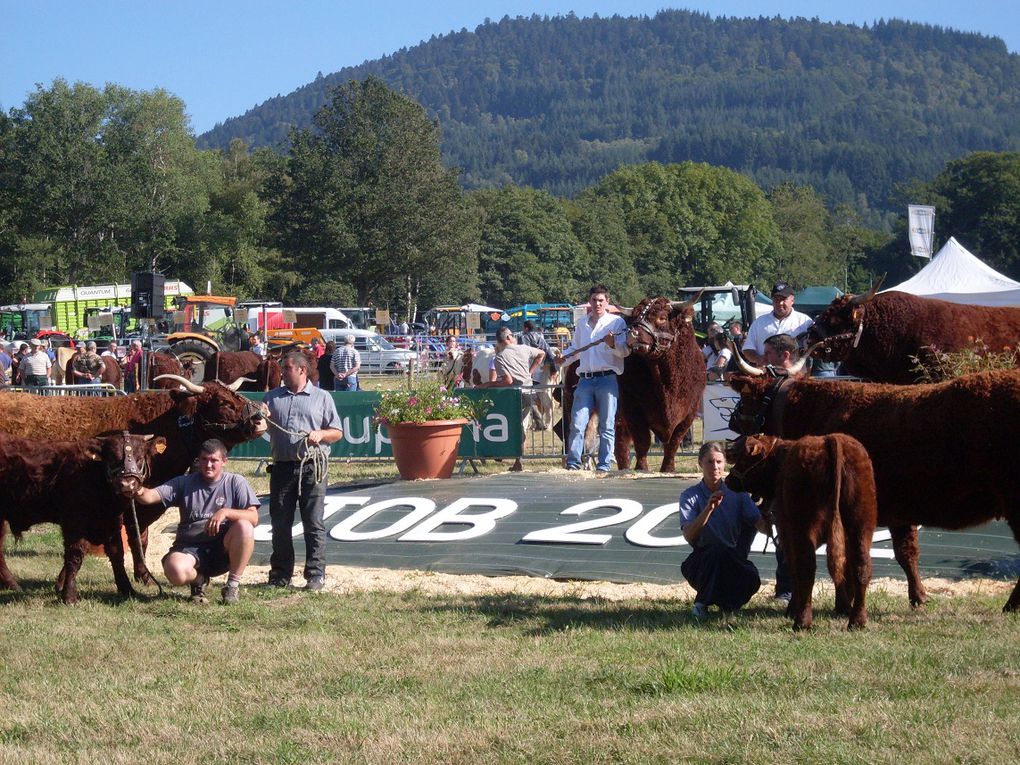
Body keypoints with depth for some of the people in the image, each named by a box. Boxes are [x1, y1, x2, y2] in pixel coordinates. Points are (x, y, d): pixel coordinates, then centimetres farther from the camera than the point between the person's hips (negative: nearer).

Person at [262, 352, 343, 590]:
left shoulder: (322, 397, 9)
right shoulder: (273, 397, 18)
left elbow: (337, 432, 9)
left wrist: (320, 434, -11)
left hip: (311, 467, -3)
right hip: (282, 467, 3)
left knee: (314, 523, -4)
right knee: (280, 524, 5)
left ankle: (316, 575, -2)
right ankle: (280, 574, 13)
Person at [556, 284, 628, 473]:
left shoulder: (617, 322, 3)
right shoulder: (582, 324, 19)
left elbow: (625, 351, -4)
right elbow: (575, 348, 28)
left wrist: (613, 345, -23)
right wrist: (562, 357, 10)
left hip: (607, 379, -4)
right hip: (585, 380, 4)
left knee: (607, 426, -1)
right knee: (577, 424, -2)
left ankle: (604, 466, 3)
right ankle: (573, 464, 1)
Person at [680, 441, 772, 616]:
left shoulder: (737, 493, 3)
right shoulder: (690, 496, -4)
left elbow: (762, 526, -9)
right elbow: (689, 536, -19)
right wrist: (709, 508, -31)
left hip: (733, 562, 2)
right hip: (701, 561, -2)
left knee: (751, 580, -29)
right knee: (719, 549, -35)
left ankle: (726, 600, 5)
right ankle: (702, 602, -15)